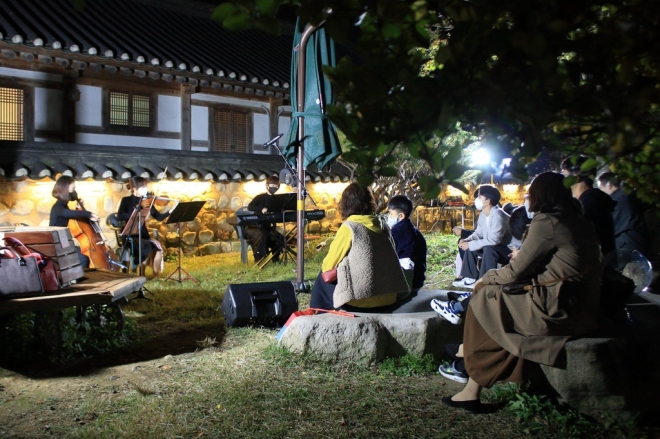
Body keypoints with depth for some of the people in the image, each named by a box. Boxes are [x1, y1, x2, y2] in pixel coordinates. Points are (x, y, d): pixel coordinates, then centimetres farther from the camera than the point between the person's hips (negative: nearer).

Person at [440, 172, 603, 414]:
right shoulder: (580, 223, 11)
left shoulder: (546, 223, -14)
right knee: (496, 293, 17)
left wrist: (487, 278, 7)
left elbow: (517, 270, -10)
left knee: (485, 299, 6)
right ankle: (466, 352, 24)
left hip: (555, 308, -9)